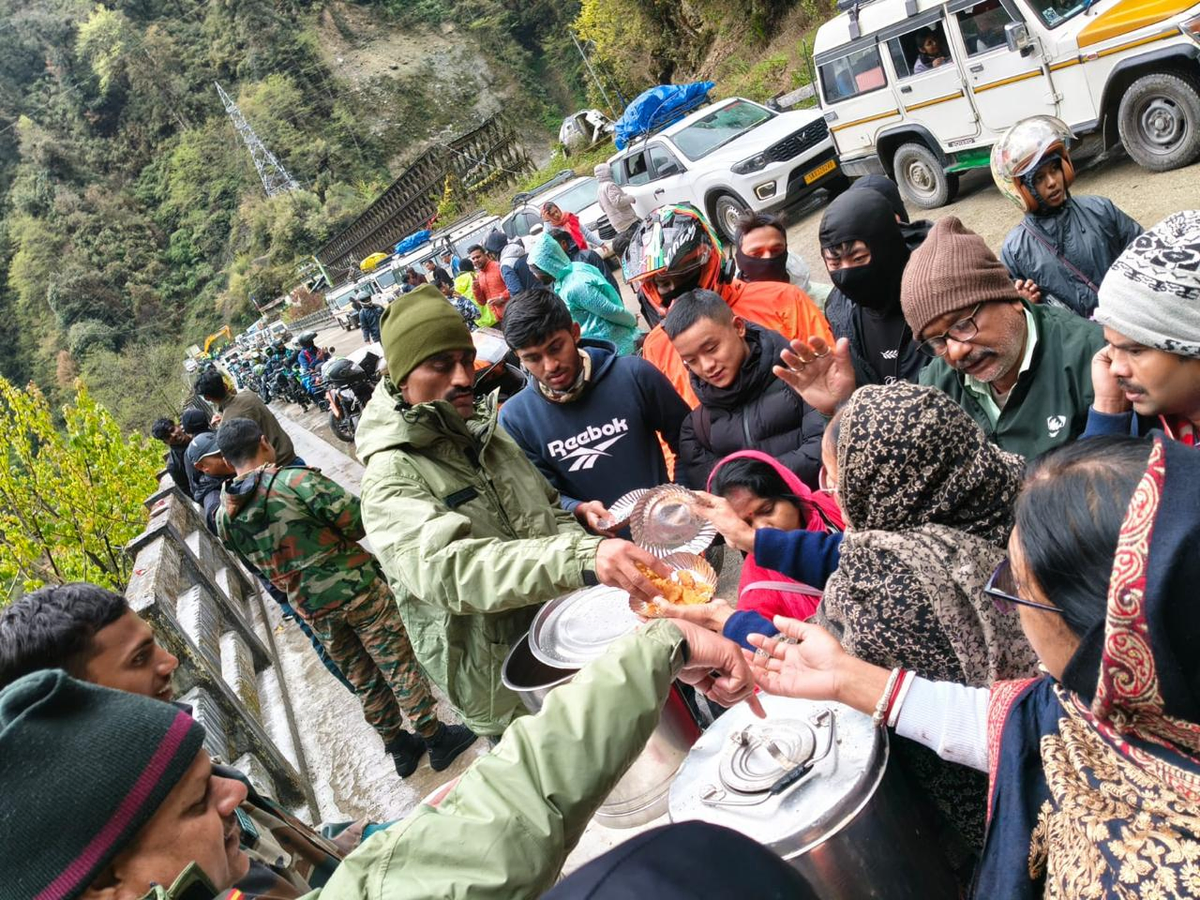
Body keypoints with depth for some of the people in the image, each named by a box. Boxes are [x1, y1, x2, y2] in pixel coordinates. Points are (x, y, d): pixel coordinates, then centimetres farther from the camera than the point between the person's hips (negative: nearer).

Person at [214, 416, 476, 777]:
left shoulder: (224, 517, -1)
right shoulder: (295, 480, -19)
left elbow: (255, 564, 11)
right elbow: (359, 519, -19)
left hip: (310, 608, 6)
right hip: (354, 587, -5)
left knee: (364, 678, 19)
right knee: (399, 664, 9)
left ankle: (398, 748, 32)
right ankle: (436, 738, 20)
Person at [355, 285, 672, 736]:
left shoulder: (491, 435, 4)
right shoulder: (390, 479, -20)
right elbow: (449, 569, -38)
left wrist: (594, 552, -5)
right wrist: (581, 558, -52)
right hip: (507, 695, -6)